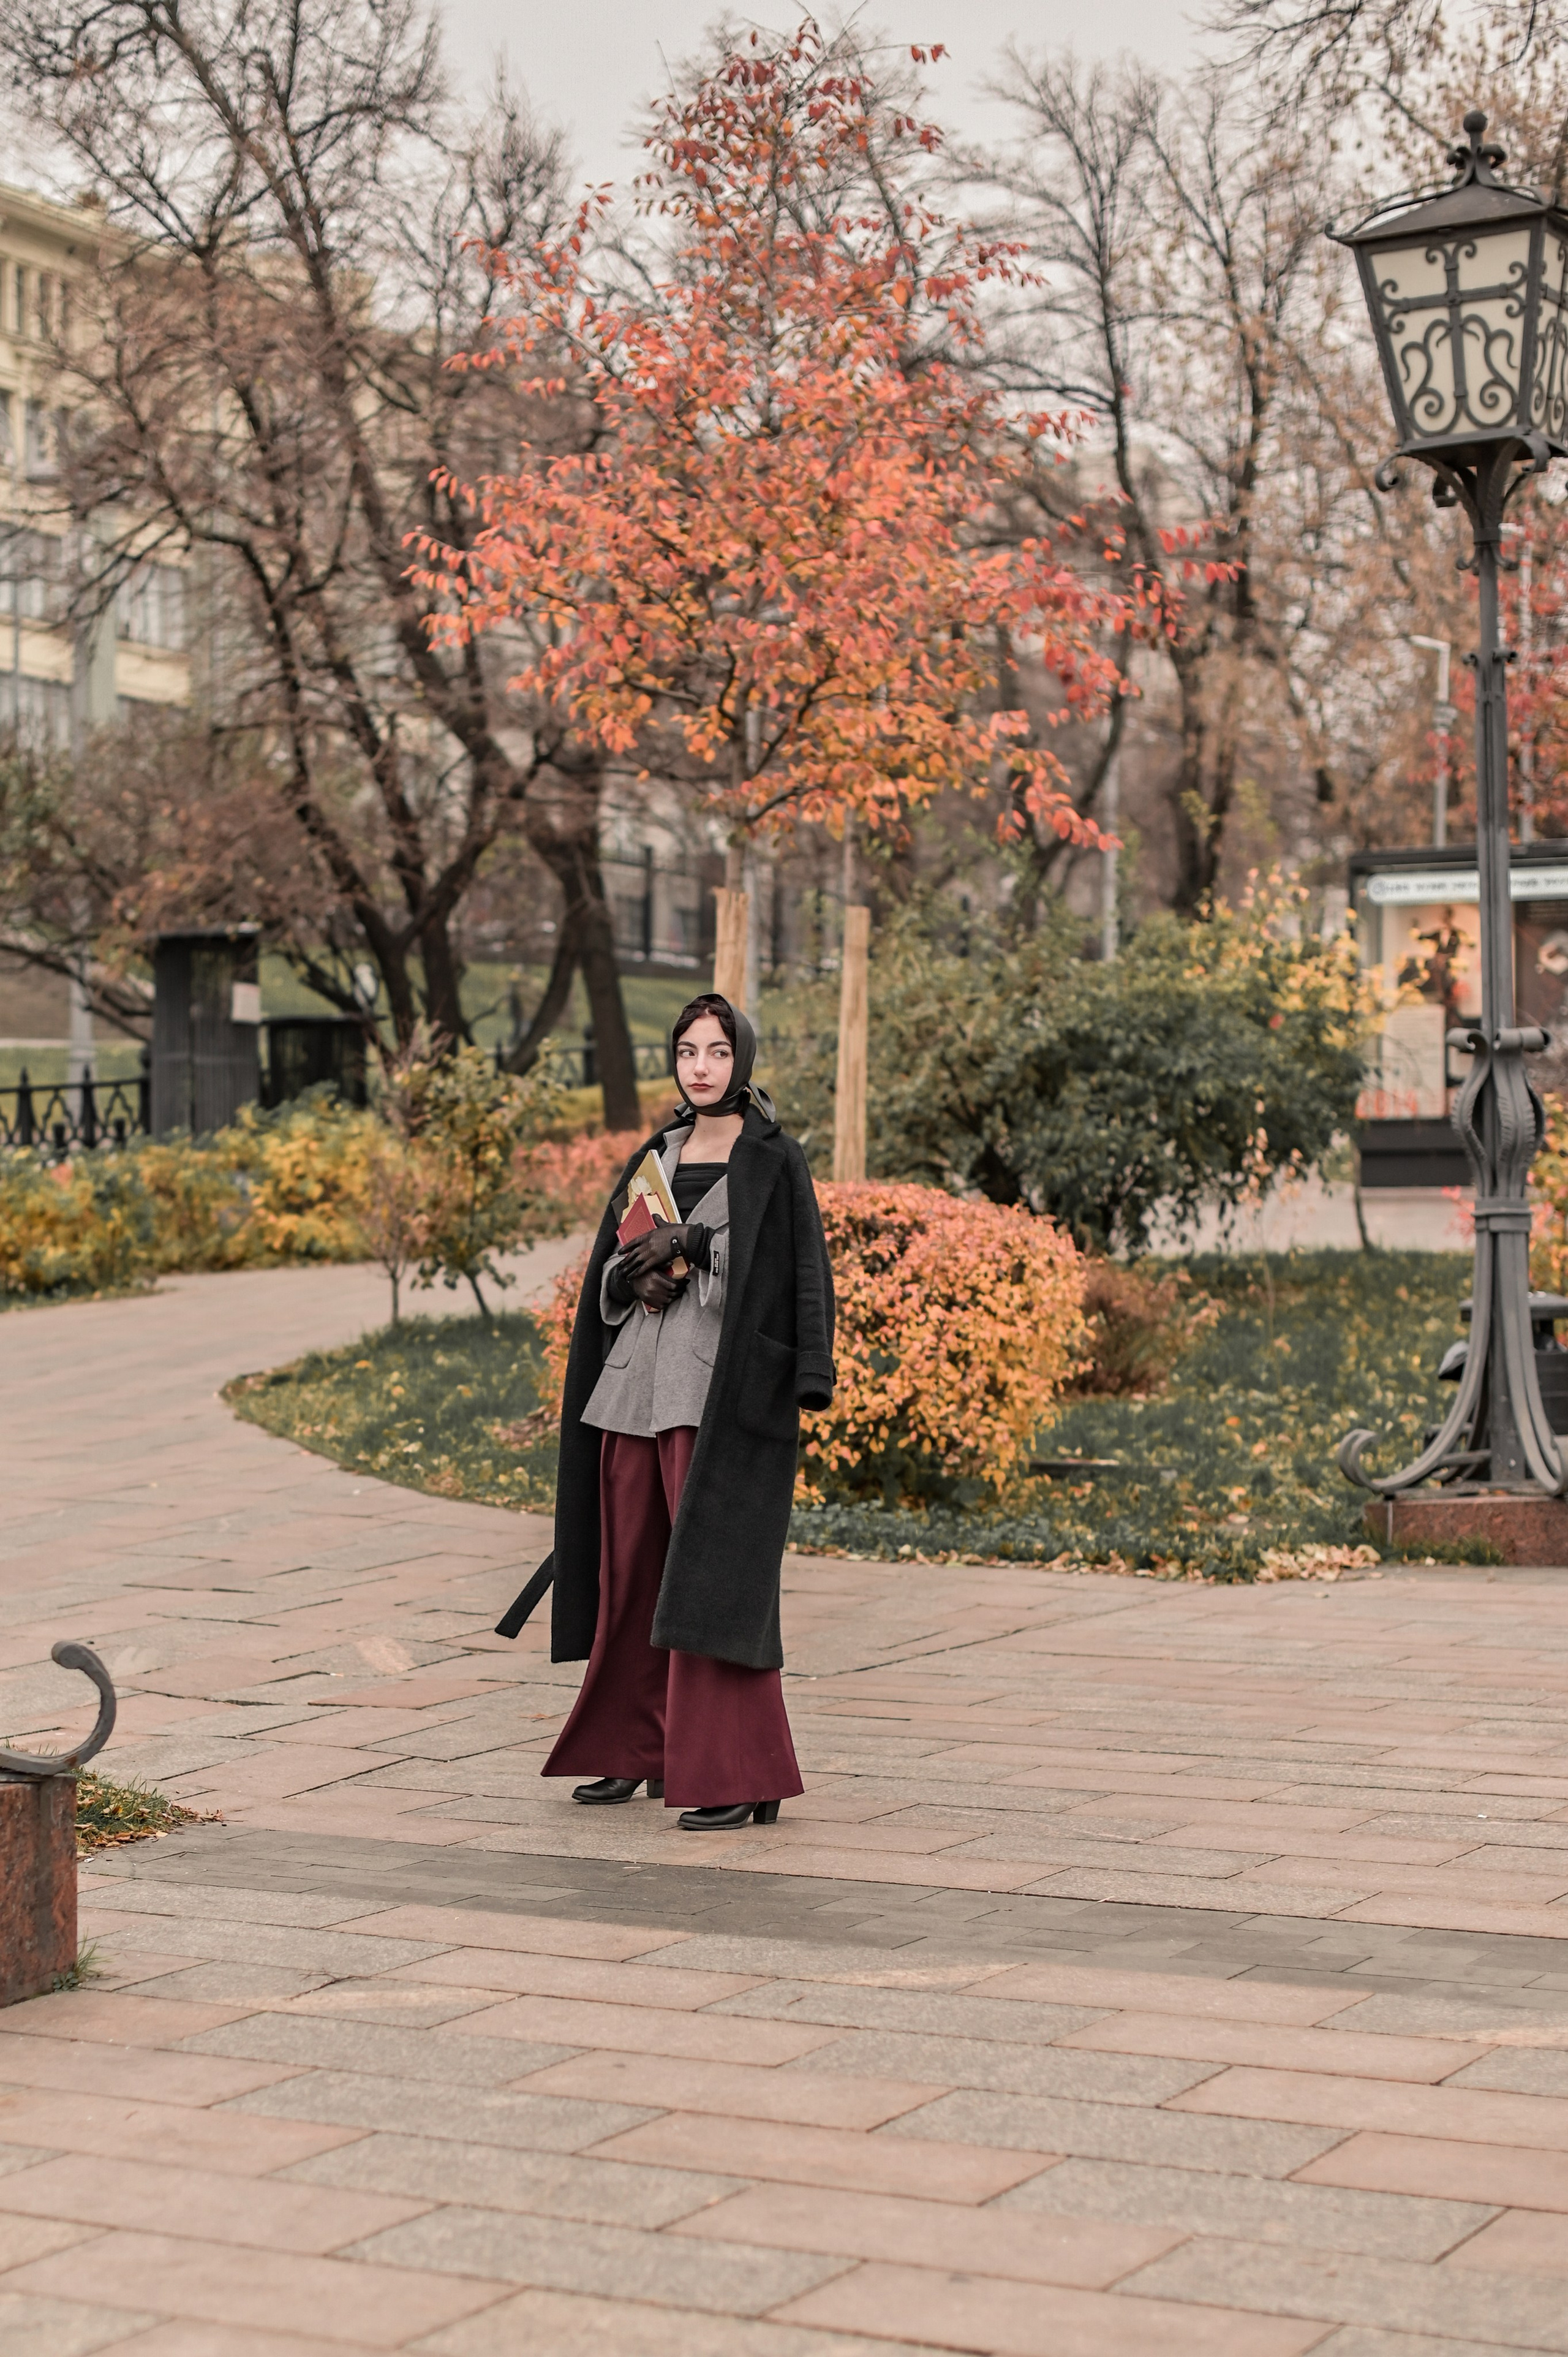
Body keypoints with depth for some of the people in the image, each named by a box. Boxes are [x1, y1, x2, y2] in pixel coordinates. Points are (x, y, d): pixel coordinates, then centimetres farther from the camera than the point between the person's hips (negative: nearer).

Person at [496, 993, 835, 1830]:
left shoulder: (774, 1161, -1)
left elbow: (801, 1272, -7)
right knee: (633, 1569, 9)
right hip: (637, 1380, 6)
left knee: (713, 1572, -10)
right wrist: (647, 1272, -4)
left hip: (719, 1388, -6)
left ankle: (739, 1775, -7)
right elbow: (613, 1272, 16)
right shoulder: (656, 1156, 16)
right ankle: (642, 1751, 22)